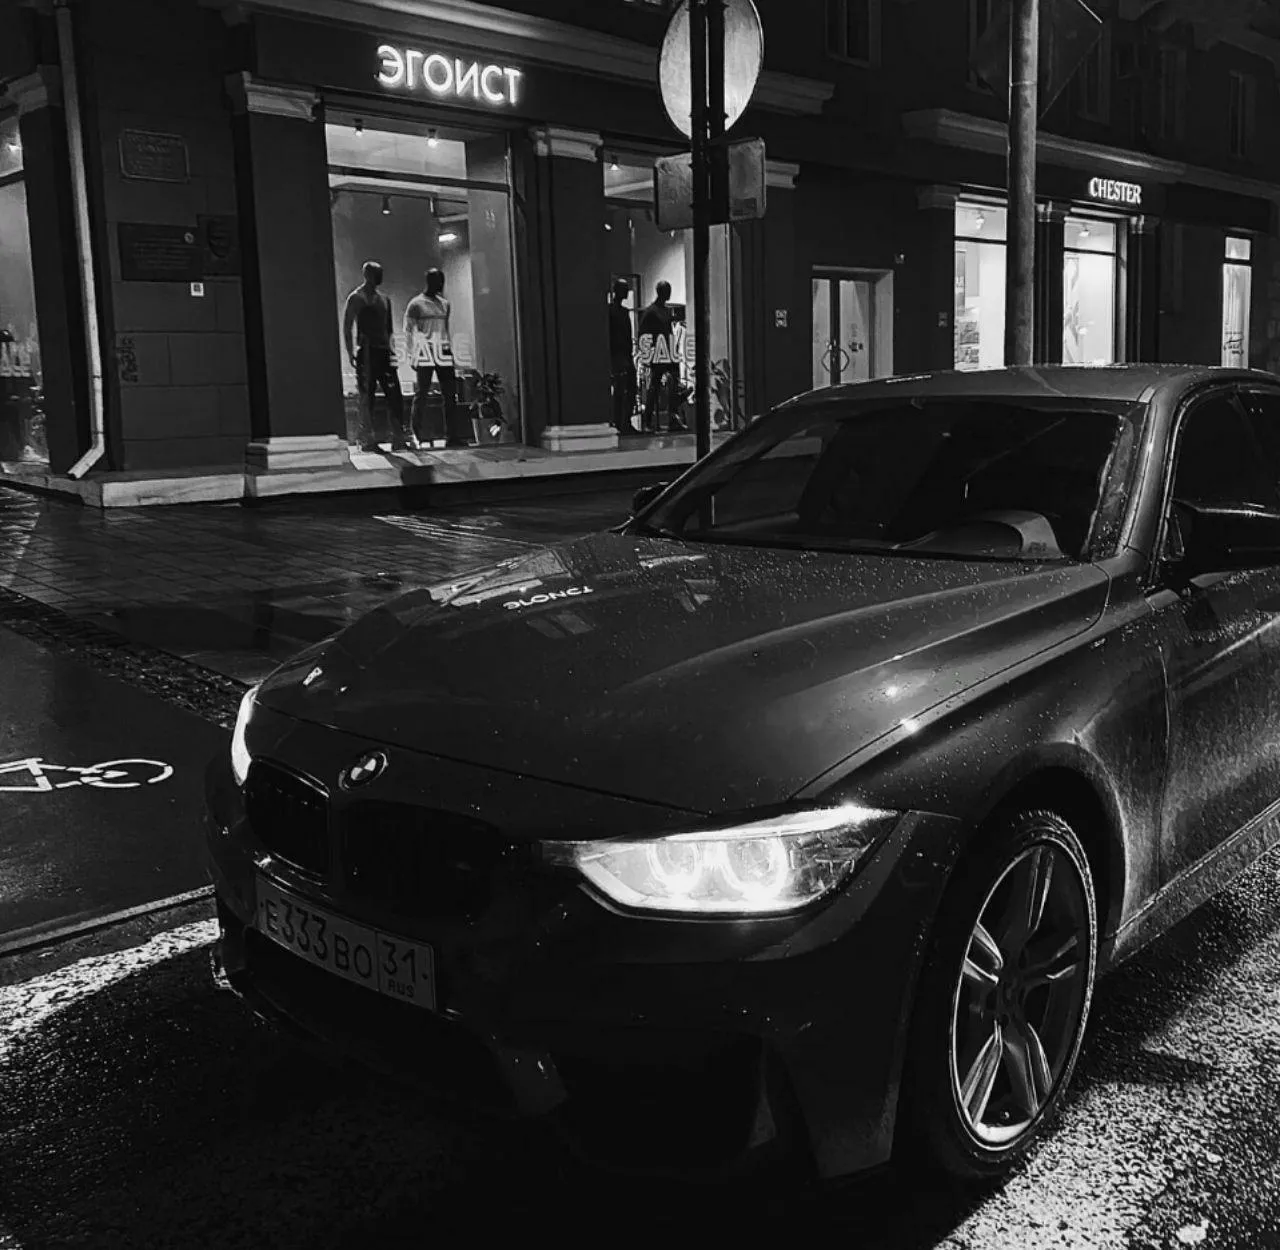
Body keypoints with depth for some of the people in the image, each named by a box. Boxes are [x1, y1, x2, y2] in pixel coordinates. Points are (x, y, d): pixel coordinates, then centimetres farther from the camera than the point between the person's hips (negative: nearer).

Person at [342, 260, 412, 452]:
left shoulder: (384, 299, 17)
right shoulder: (356, 298, -2)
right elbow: (347, 328, -5)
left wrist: (389, 349, 14)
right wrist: (351, 354, -12)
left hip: (384, 351, 6)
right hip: (366, 353, -6)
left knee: (395, 395, -1)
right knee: (366, 398, -4)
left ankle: (398, 437, 1)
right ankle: (366, 440, 1)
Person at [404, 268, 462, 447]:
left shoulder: (445, 304, 16)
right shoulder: (416, 304, 1)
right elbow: (408, 330, 1)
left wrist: (451, 351, 17)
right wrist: (412, 355, -6)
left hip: (443, 352, 5)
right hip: (424, 352, -5)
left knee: (450, 393, 0)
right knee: (421, 393, -6)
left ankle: (450, 435, 3)